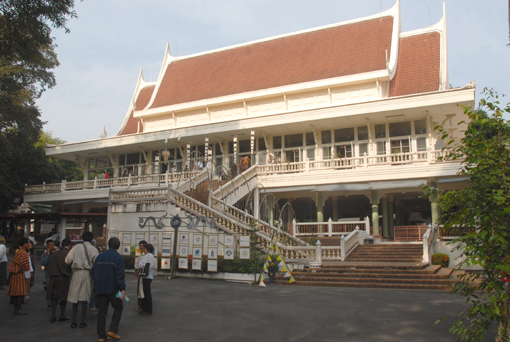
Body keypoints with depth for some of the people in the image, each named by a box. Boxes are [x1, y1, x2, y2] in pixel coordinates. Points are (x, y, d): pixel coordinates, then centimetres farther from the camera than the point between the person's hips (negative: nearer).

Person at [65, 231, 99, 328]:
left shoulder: (77, 247, 2)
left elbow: (68, 260, -3)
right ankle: (83, 322, 8)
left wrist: (73, 265, 15)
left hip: (77, 273, 0)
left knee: (75, 298, 7)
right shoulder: (94, 249, 2)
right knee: (84, 299, 7)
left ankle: (74, 321, 9)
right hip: (87, 273, 0)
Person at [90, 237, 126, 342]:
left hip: (100, 289, 5)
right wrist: (123, 289, -13)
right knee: (118, 308, 12)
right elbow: (119, 275, -16)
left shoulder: (100, 256, 7)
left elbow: (92, 272, 9)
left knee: (102, 311, 10)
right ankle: (113, 330, 0)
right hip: (113, 289, -4)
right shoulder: (118, 258, -9)